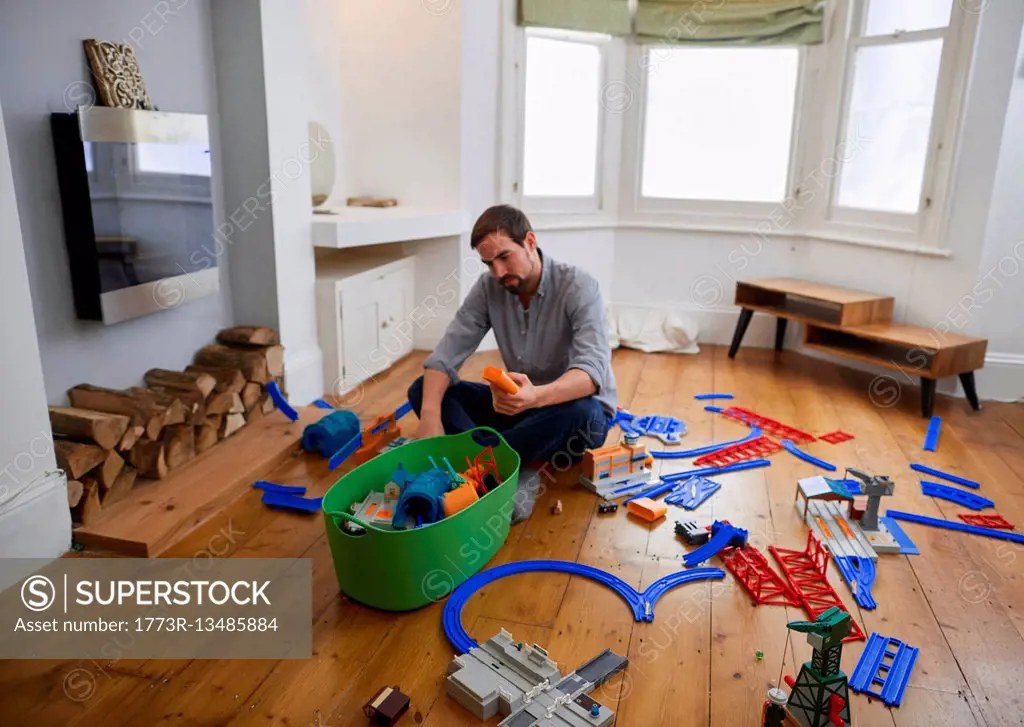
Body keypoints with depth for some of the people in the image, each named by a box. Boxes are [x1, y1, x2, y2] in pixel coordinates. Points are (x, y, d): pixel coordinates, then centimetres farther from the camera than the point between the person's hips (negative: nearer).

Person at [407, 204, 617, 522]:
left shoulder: (579, 287, -21)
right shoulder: (488, 288, -7)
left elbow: (593, 369, -34)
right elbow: (447, 353, -13)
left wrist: (537, 396, -55)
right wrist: (430, 416, -32)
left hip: (575, 405, -4)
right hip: (519, 406, 5)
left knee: (580, 413, -41)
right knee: (423, 389, -12)